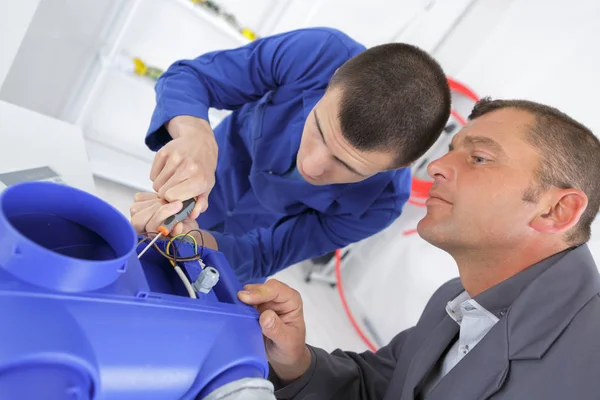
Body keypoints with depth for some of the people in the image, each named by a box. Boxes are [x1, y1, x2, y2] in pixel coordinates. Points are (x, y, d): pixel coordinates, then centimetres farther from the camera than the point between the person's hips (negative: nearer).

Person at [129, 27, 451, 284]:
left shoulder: (382, 200, -36)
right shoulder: (315, 54, -37)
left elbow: (262, 255, -28)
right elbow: (187, 76, -29)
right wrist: (195, 137, -53)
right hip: (211, 184, 2)